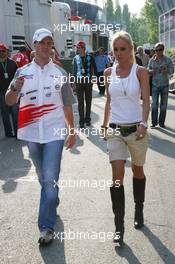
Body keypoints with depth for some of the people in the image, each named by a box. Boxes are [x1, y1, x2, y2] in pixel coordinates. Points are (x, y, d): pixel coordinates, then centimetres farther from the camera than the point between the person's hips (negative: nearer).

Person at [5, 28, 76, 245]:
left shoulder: (59, 73, 2)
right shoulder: (23, 72, 3)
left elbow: (67, 105, 6)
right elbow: (9, 101, 0)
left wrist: (72, 132, 7)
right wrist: (15, 88, -22)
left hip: (54, 132, -2)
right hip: (32, 132, 2)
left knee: (50, 180, -8)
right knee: (43, 178, 18)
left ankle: (46, 226, 3)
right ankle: (52, 204, 42)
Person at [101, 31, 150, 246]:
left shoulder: (140, 71, -4)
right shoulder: (108, 72, 5)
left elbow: (146, 101, -8)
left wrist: (143, 124, -22)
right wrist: (104, 125, 13)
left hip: (136, 128, -1)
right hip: (115, 130, 2)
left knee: (137, 170, 15)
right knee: (117, 175, -5)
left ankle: (139, 210, 38)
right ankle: (119, 226, 3)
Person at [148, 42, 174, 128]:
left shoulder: (168, 60, -1)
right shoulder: (152, 60, 2)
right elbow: (148, 70, 9)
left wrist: (165, 70, -24)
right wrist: (151, 71, -14)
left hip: (164, 85, 0)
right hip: (155, 85, 0)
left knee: (163, 104, 6)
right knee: (154, 103, -4)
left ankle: (161, 122, 17)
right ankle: (154, 122, 5)